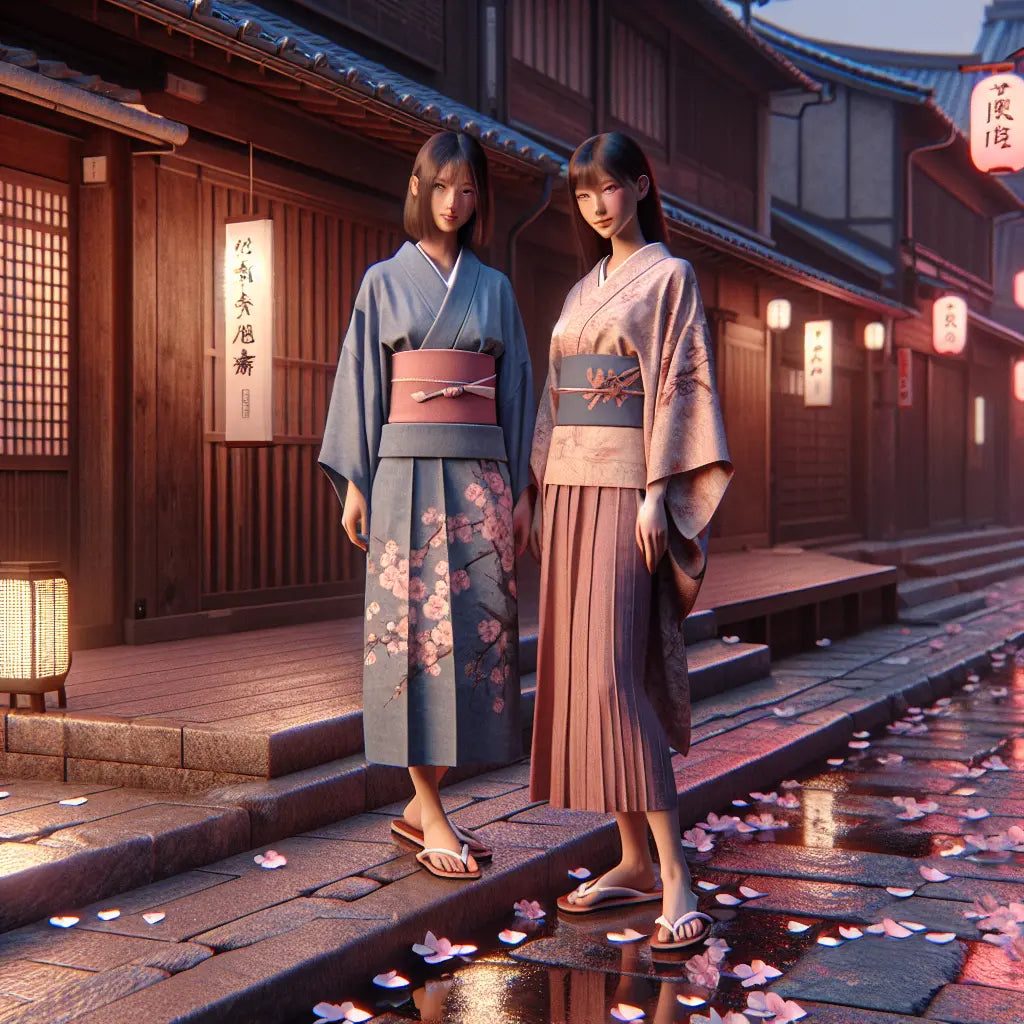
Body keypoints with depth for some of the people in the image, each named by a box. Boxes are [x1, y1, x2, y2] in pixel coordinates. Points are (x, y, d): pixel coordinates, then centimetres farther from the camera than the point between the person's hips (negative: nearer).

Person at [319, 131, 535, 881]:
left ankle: (424, 804, 12)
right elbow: (362, 383, 5)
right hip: (409, 470, -3)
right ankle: (432, 820, 0)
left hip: (481, 471, 3)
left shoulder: (495, 288, 14)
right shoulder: (384, 282, 8)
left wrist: (522, 488, 5)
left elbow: (516, 389, 12)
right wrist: (355, 482, -3)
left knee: (478, 623, 0)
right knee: (416, 627, -4)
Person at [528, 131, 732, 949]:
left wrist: (656, 493, -18)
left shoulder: (668, 277, -1)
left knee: (613, 673, -16)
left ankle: (676, 878, -14)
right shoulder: (584, 289, 20)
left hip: (624, 487, -8)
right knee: (579, 672, 4)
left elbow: (679, 385, -9)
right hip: (571, 487, 8)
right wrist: (543, 498, 14)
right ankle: (635, 862, 11)